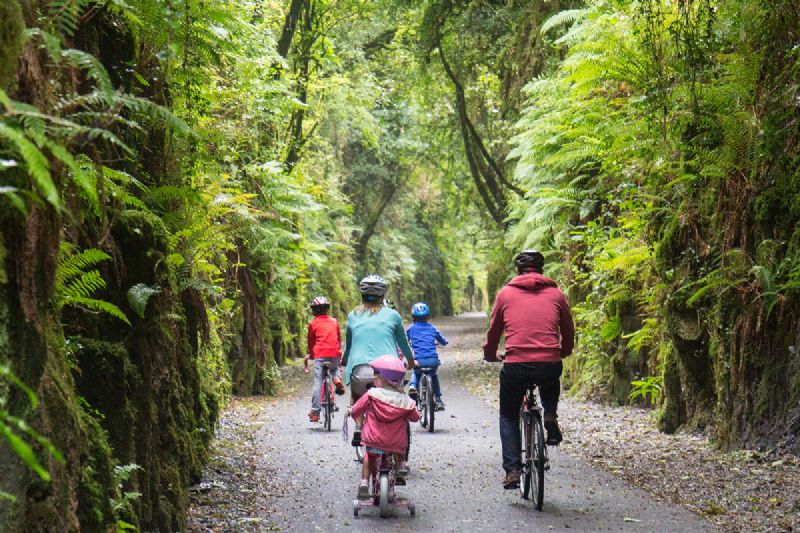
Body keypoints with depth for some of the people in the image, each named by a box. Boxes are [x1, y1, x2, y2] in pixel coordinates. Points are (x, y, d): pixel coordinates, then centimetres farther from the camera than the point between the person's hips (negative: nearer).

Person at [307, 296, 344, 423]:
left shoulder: (313, 323, 5)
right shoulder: (334, 321, 13)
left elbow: (310, 341, 13)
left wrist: (311, 354, 29)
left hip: (320, 355, -3)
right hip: (334, 354, 3)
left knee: (318, 384, -1)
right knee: (335, 368, 35)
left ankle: (315, 413, -3)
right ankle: (337, 379, 0)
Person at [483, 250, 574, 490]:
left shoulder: (505, 293, 9)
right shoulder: (555, 294, 10)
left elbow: (494, 331, 17)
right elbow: (568, 331, 18)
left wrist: (490, 355, 36)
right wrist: (563, 353, 38)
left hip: (515, 366, -1)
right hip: (550, 366, 1)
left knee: (508, 416, 20)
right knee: (551, 384, 38)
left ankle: (512, 470, 7)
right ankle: (550, 417, 11)